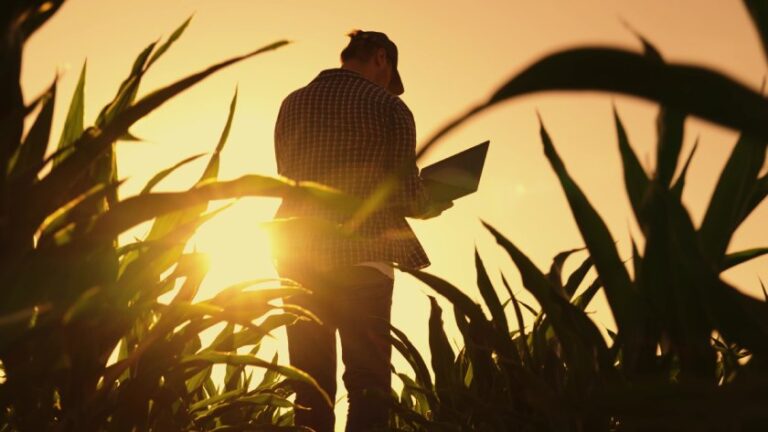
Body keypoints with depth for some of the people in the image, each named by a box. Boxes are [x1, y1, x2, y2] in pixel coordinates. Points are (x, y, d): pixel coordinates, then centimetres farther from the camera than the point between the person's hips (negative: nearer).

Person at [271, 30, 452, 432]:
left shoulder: (292, 103, 11)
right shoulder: (388, 106, -2)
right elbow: (405, 194, -6)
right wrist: (435, 204, 14)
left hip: (298, 254, 4)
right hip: (362, 255, -4)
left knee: (310, 381, 10)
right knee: (368, 381, 1)